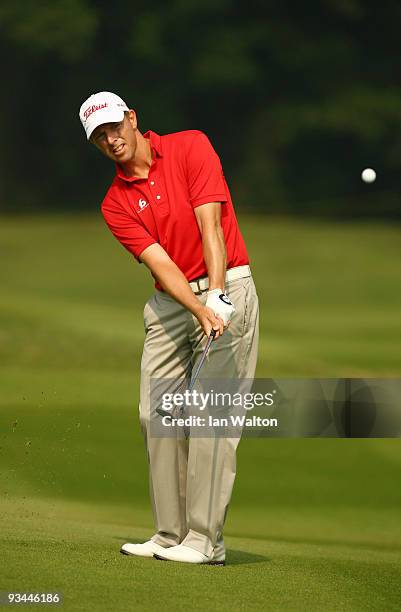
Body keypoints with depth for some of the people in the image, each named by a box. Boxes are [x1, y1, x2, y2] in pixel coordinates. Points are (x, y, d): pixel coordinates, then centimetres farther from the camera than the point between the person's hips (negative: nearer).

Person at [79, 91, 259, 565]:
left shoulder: (190, 147, -5)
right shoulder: (115, 204, 4)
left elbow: (210, 225, -14)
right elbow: (159, 261, -9)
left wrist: (216, 297, -24)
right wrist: (199, 310, -25)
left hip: (225, 288, -5)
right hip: (169, 303, 5)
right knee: (156, 414, 1)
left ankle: (206, 540, -10)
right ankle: (170, 535, 9)